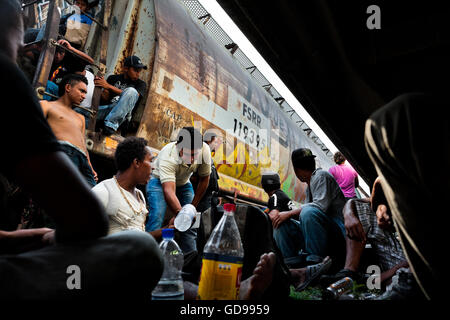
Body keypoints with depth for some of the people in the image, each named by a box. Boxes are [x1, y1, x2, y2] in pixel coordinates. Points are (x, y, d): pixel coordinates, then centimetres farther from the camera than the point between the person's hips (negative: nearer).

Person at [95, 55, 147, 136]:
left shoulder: (141, 84, 14)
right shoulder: (113, 78, 21)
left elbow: (130, 96, -7)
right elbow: (105, 99, 13)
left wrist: (109, 86, -12)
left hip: (121, 113, -1)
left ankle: (111, 124, -35)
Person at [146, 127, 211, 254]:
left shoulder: (205, 150, -27)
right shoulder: (167, 157, -39)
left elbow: (204, 179, -11)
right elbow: (169, 190, -49)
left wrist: (193, 206, -9)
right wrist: (180, 213, -66)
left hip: (184, 184, 4)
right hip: (160, 182, -3)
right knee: (157, 217, -26)